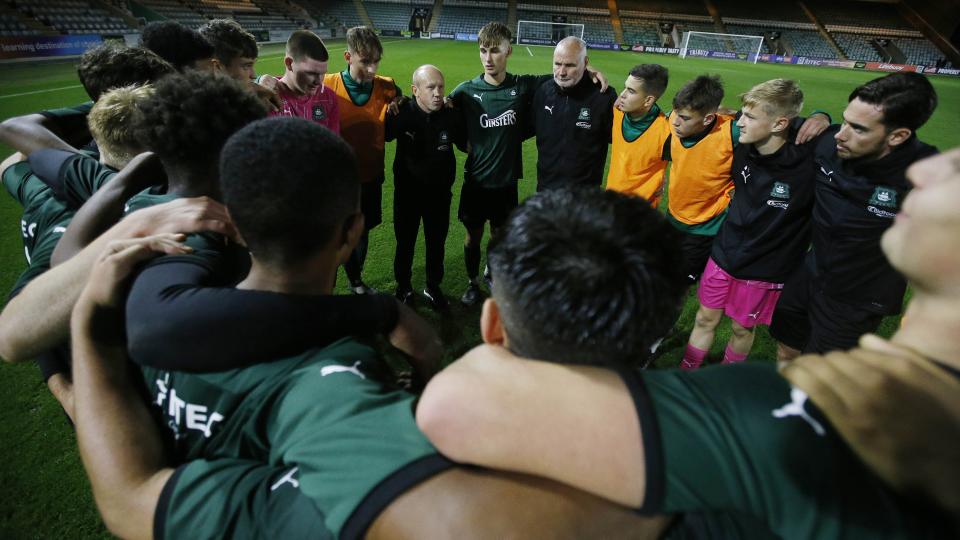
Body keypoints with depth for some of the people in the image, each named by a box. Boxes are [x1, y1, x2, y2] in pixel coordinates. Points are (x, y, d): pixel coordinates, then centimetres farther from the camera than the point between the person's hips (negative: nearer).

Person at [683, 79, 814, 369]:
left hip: (764, 269, -3)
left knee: (742, 328, 16)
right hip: (723, 254, 4)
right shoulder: (744, 147, -10)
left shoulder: (812, 159, -24)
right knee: (705, 319, 15)